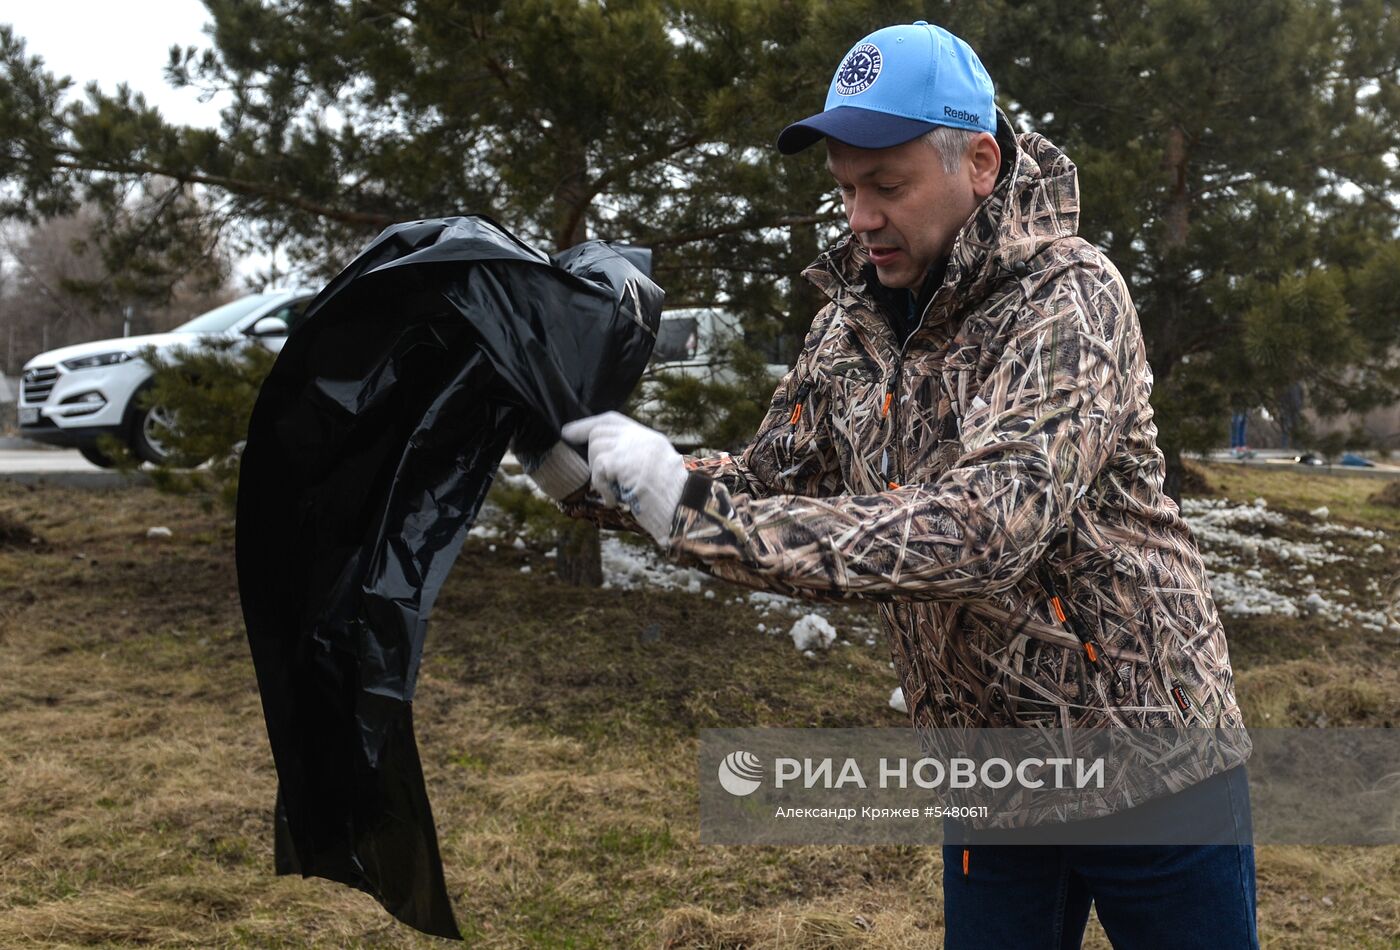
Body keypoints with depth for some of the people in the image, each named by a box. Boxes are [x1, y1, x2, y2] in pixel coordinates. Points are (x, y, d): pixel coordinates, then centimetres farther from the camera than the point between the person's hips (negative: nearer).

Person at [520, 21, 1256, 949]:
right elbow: (767, 483, 6)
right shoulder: (852, 323, 1)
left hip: (1152, 761, -5)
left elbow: (988, 527, -33)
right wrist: (583, 477, -10)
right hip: (988, 782, 5)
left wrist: (698, 511, -35)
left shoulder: (1067, 294, -19)